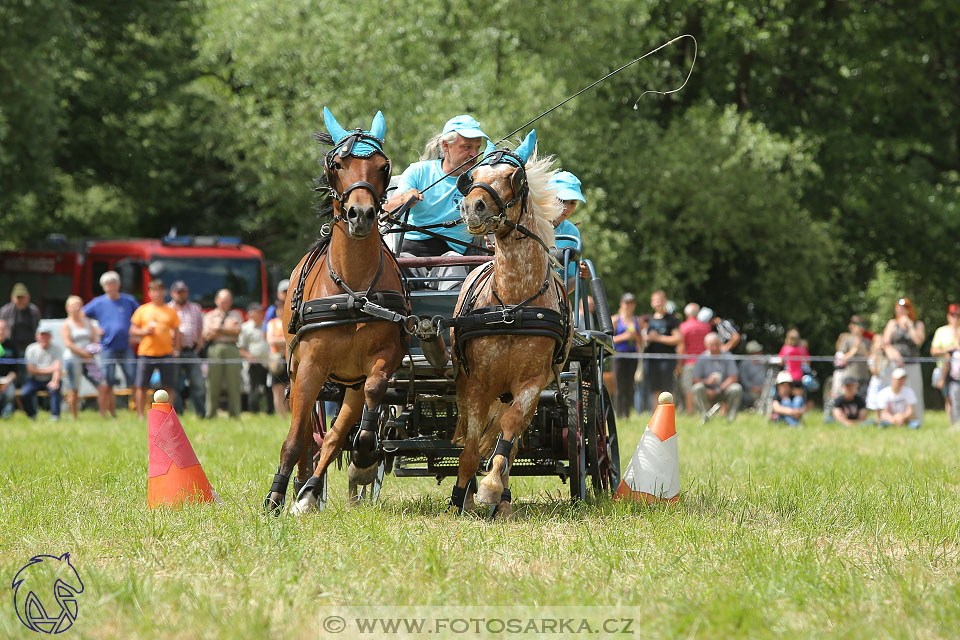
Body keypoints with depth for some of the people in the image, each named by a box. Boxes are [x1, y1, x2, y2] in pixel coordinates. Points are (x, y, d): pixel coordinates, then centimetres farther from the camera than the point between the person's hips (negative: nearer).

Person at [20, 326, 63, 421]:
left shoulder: (57, 349, -6)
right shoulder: (31, 349, -2)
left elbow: (57, 367, -20)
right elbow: (31, 369, -8)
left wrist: (55, 381, -39)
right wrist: (48, 370, -17)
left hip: (50, 380, -1)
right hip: (35, 380, 1)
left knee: (55, 389, -34)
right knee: (24, 393, -25)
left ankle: (55, 415, -31)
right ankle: (32, 415, -1)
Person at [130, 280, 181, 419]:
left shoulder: (171, 311, 11)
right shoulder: (142, 310, 9)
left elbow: (176, 332, 12)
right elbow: (132, 330, 10)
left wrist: (176, 350, 1)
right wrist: (144, 332, -10)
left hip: (166, 353, 0)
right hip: (146, 353, 0)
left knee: (168, 386, -2)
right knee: (141, 386, -3)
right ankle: (140, 415, 3)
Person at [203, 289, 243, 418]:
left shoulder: (235, 315, 17)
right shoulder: (209, 316, 16)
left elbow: (237, 331, 1)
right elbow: (207, 336, 2)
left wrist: (219, 329, -2)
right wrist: (228, 329, -1)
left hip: (231, 350, 0)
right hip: (214, 350, 0)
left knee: (233, 383, -4)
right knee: (213, 384, -4)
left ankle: (235, 415, -3)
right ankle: (211, 415, -2)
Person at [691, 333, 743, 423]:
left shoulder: (727, 357, -1)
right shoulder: (702, 358, -1)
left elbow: (733, 378, -8)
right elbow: (695, 380, -5)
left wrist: (719, 389, -18)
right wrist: (707, 381, -26)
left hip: (723, 391, 0)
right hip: (708, 391, 0)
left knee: (737, 388, -29)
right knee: (697, 387, -30)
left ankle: (731, 417, -16)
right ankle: (704, 416, -24)